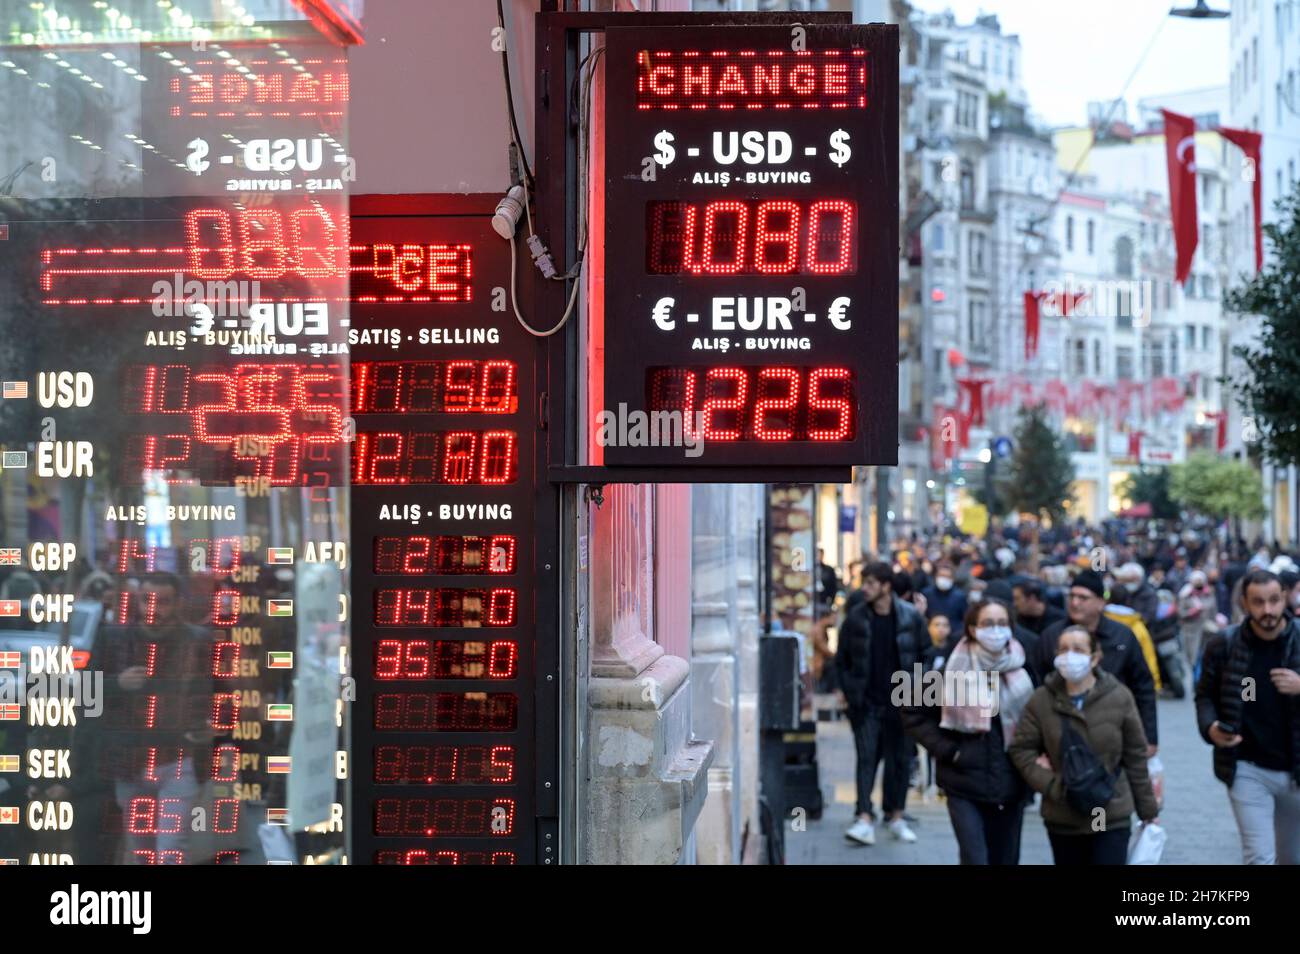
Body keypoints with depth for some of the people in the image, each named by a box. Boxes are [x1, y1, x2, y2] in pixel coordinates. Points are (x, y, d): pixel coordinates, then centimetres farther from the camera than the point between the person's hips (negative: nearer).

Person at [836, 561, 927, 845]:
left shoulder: (910, 617, -3)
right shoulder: (856, 617, -1)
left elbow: (926, 655, 4)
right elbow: (842, 659, 5)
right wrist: (849, 692, -2)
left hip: (899, 702, 1)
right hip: (866, 703, -1)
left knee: (899, 759, 8)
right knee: (866, 757, -8)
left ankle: (895, 816, 20)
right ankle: (865, 819, -12)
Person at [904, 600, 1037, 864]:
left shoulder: (1023, 671, 0)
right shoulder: (954, 670, -5)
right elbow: (913, 713, 1)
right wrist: (946, 750, -7)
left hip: (1011, 785, 3)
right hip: (965, 784, -3)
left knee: (1006, 859, 11)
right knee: (975, 859, -12)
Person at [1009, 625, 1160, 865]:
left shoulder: (1119, 697, -6)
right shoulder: (1042, 700, -4)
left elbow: (1135, 756, 1)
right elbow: (1021, 749, 0)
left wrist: (1147, 810, 6)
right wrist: (1051, 786, -13)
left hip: (1112, 817, -2)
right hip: (1062, 818, 2)